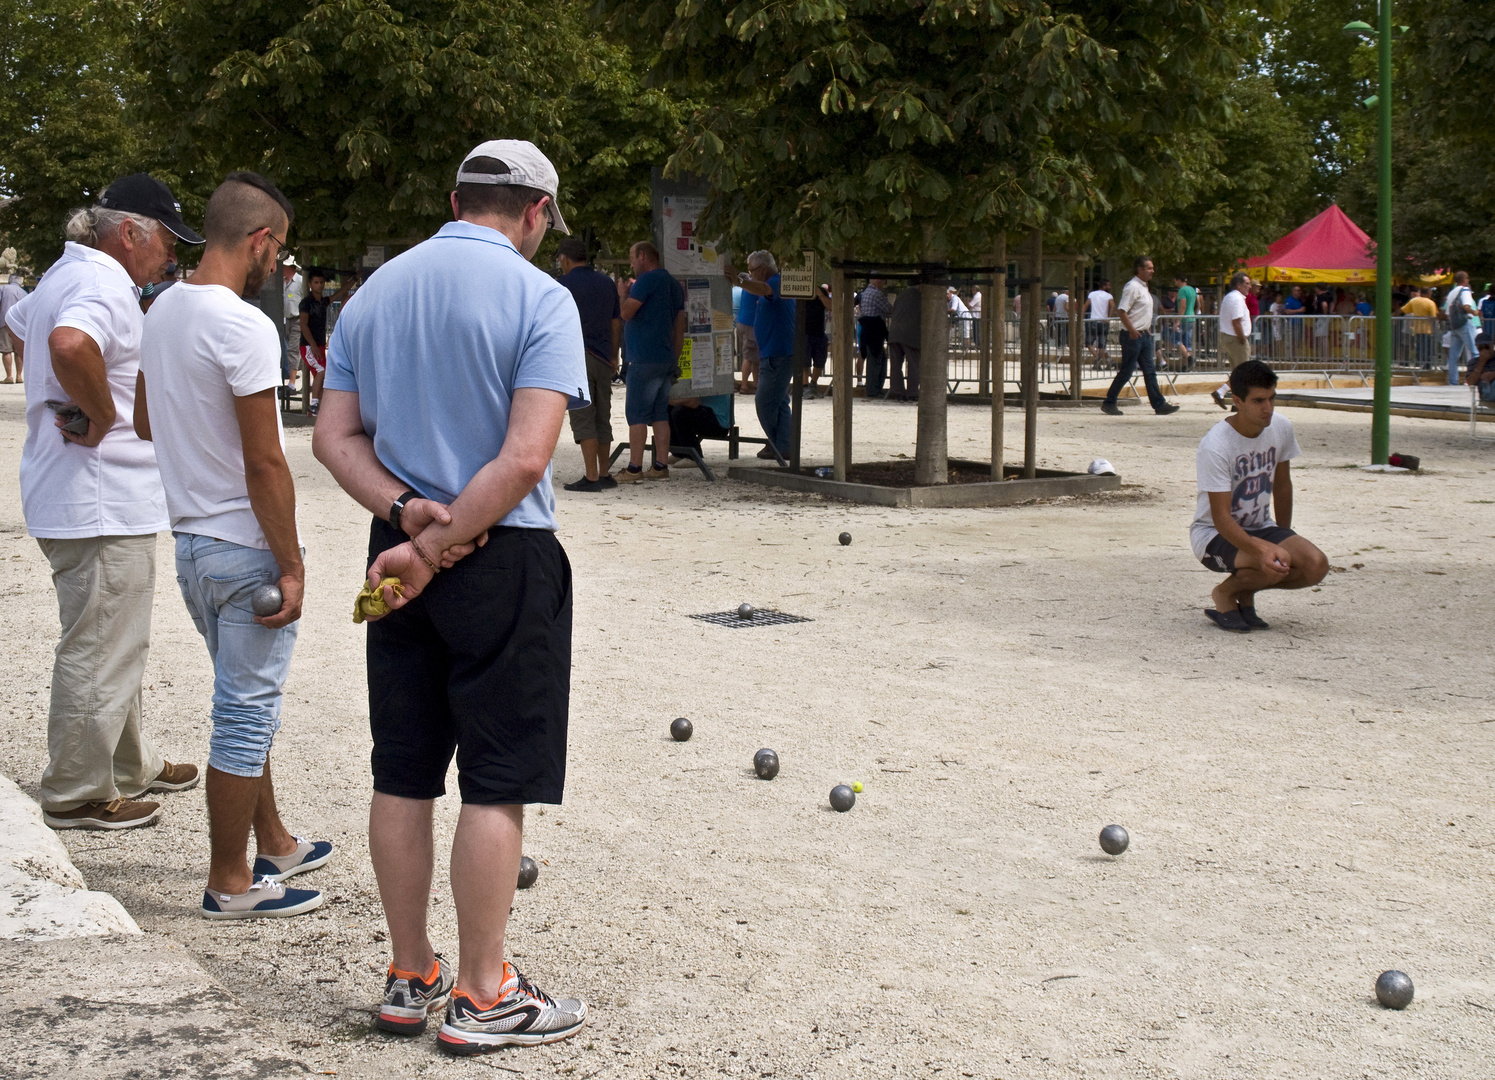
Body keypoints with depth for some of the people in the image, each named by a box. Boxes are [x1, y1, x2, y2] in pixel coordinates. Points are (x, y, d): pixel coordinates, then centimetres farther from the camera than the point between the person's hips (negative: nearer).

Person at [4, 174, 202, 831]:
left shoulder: (62, 276, 15)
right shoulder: (103, 285, -19)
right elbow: (70, 345, -40)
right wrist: (102, 416, -24)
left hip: (77, 499, 11)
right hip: (102, 504, -11)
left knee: (112, 644, 21)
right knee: (99, 651, -2)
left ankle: (130, 766, 34)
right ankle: (77, 795, 7)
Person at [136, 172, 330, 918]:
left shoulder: (161, 312, 7)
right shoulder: (243, 326, -21)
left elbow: (144, 423, 19)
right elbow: (264, 464, -21)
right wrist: (291, 566, -16)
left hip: (189, 540, 9)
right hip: (245, 546, -9)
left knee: (245, 704, 20)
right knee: (245, 713, 1)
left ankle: (273, 843, 33)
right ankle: (230, 883, 10)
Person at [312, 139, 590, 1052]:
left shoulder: (374, 293, 10)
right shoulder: (539, 297, -10)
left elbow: (334, 437, 6)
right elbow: (526, 457, -20)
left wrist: (404, 512, -7)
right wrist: (437, 546, -15)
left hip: (398, 558, 6)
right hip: (507, 563, -6)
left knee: (403, 774, 11)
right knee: (498, 783, 1)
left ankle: (411, 978, 21)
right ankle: (481, 996, 6)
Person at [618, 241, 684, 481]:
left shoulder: (647, 280, -11)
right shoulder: (674, 284, 17)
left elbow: (626, 313, -16)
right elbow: (679, 328, 19)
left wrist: (623, 294, 3)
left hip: (644, 360, -8)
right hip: (667, 360, 8)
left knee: (636, 414, -5)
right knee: (660, 414, 11)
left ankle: (634, 468, -7)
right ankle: (660, 466, 10)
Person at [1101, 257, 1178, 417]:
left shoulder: (1143, 287, 15)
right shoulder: (1132, 287, -15)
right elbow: (1121, 310, -21)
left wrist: (1147, 330, 18)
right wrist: (1132, 330, -24)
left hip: (1144, 335, 9)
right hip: (1132, 336, -9)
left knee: (1149, 372, 6)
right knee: (1126, 371, -3)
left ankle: (1159, 405, 6)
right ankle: (1109, 403, 8)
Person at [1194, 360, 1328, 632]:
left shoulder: (1282, 428, -6)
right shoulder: (1215, 446, -25)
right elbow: (1221, 518, -28)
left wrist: (1284, 541, 16)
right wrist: (1263, 548, -42)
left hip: (1261, 527, 6)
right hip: (1214, 535, -6)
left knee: (1316, 565, -19)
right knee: (1274, 566, -33)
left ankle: (1246, 592, 6)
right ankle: (1225, 593, 0)